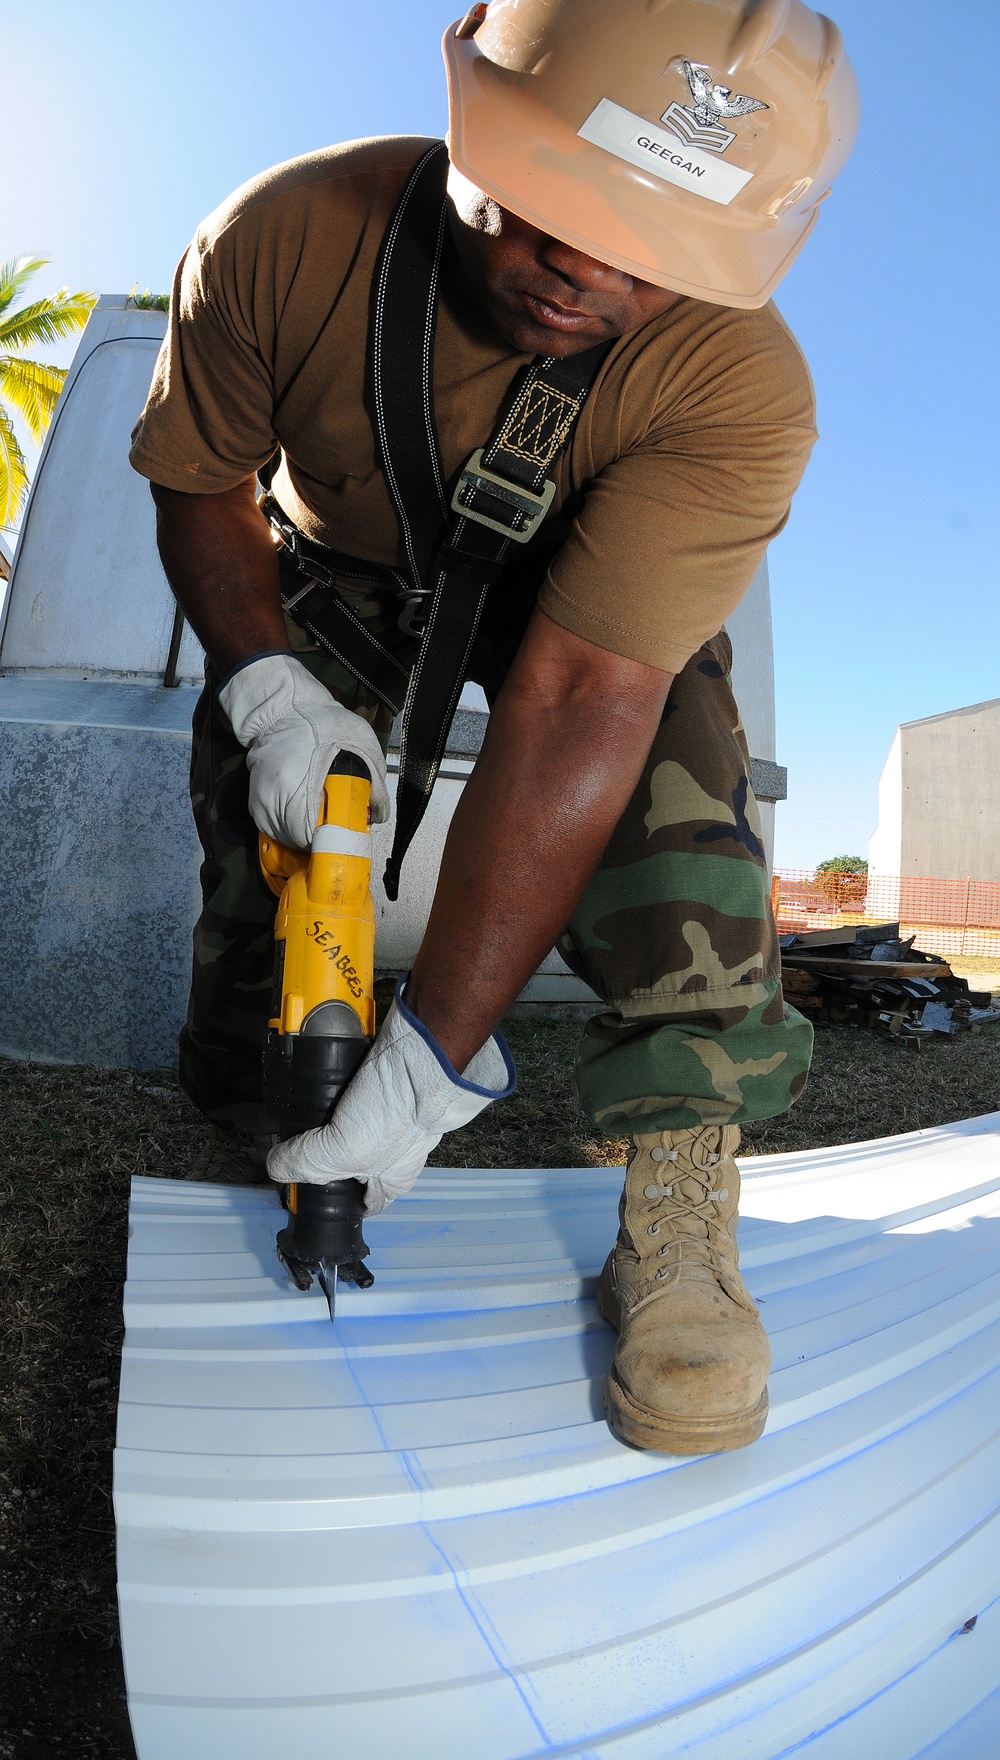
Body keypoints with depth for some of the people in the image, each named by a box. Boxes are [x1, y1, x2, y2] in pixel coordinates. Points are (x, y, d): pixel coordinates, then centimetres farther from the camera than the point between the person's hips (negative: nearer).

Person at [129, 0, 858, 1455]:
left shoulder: (742, 386, -35)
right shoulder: (280, 238, -28)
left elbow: (580, 702, -44)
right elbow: (198, 485, -12)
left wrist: (426, 1061, -44)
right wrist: (264, 682, -32)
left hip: (581, 581, -1)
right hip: (332, 567, 3)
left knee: (667, 770, -32)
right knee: (256, 829, -11)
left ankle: (680, 1223, -25)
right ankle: (243, 1181, 14)